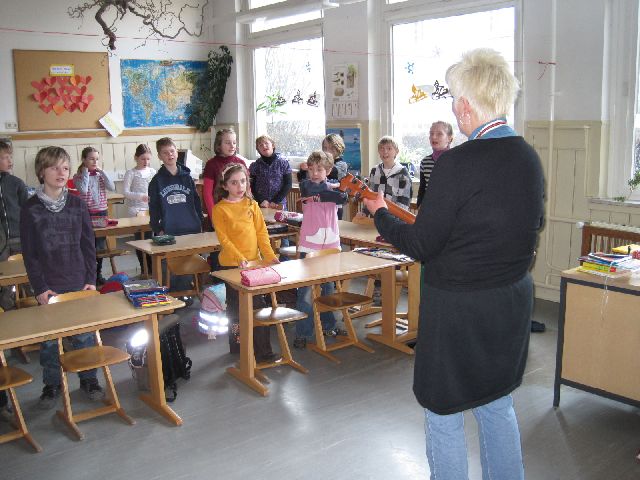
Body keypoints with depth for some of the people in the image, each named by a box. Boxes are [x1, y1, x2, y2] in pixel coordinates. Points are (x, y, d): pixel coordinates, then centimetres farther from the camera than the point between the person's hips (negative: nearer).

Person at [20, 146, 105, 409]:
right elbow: (29, 253, -3)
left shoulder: (77, 204, 1)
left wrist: (90, 279, -1)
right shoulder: (30, 209, -4)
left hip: (79, 284, 1)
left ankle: (89, 379, 24)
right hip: (48, 288, -1)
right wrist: (39, 287, -8)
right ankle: (51, 385, 24)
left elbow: (88, 245, 4)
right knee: (49, 338, 7)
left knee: (84, 334, 7)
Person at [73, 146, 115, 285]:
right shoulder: (78, 176, -2)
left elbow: (112, 188, -7)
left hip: (101, 212, 4)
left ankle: (98, 273, 22)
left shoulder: (100, 175, 8)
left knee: (100, 245, 10)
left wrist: (102, 171, -7)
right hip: (86, 213, -4)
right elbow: (83, 190, -21)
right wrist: (85, 172, -12)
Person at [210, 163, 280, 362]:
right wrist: (239, 258, -23)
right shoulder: (220, 209, -5)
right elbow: (224, 239, -11)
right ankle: (238, 346, 15)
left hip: (254, 262, 4)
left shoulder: (252, 204, 8)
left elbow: (261, 232, 5)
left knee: (258, 305, 8)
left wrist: (269, 254, -6)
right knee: (236, 307, 5)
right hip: (231, 264, -4)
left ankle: (263, 351, 18)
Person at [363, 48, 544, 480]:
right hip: (513, 301, 8)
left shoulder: (459, 162, -23)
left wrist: (380, 213, -1)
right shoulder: (529, 157, 1)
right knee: (497, 406, 25)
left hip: (457, 311, -8)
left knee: (444, 414, 11)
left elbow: (420, 245, -18)